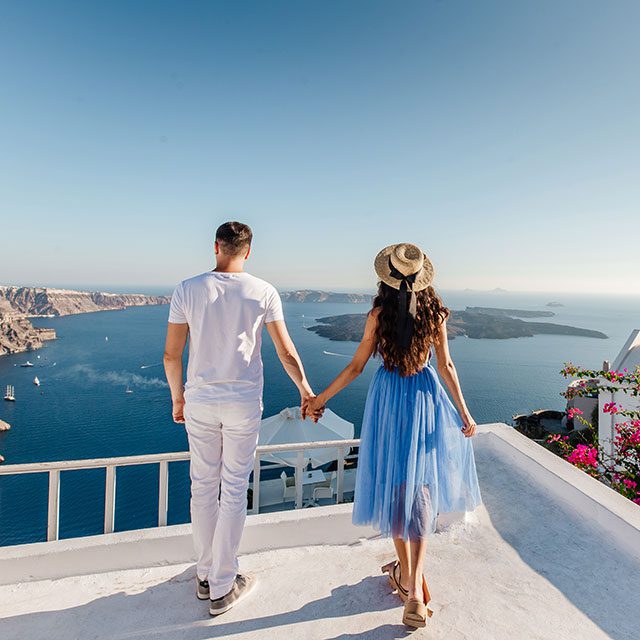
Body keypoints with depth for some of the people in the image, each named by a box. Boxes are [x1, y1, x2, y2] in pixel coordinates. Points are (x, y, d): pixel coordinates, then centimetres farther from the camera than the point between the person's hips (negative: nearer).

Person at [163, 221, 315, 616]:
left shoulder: (188, 290, -3)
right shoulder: (264, 292, -6)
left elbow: (171, 355, -1)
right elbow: (287, 352, -2)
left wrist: (178, 398, 14)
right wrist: (306, 391, 13)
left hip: (199, 402, 2)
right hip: (244, 404, -2)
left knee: (203, 487, 17)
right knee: (234, 492, 10)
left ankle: (205, 576, 34)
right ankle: (222, 588, 24)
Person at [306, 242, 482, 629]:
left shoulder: (379, 314, -12)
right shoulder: (435, 312, -5)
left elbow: (356, 368, -8)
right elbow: (445, 365, -4)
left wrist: (321, 398, 2)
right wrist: (464, 412, 5)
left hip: (390, 399, -1)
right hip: (426, 396, 2)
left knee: (395, 485, 14)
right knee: (421, 487, 11)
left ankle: (408, 574, 30)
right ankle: (414, 586, 10)